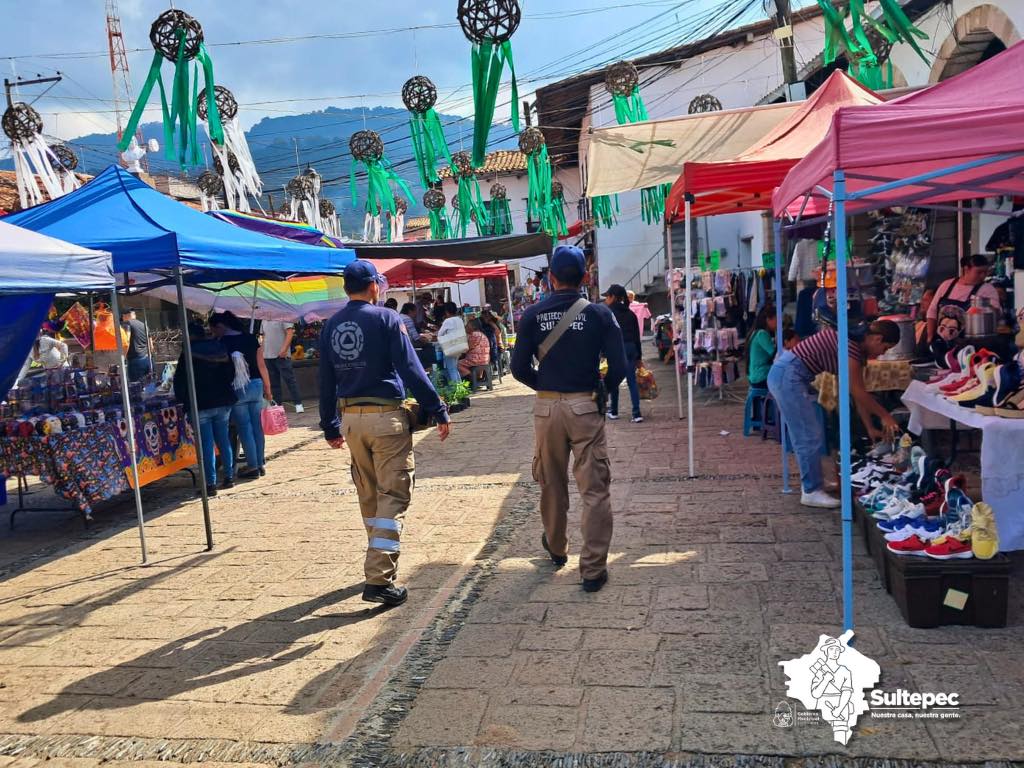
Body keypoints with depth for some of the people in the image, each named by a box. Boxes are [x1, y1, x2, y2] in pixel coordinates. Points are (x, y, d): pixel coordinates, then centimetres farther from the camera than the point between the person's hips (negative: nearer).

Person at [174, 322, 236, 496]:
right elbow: (230, 373, 13)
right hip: (223, 401, 5)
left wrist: (181, 397, 8)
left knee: (206, 444, -2)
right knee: (223, 439, 14)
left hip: (201, 404, -5)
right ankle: (229, 477, 18)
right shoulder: (220, 348, 7)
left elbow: (180, 379, -5)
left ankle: (211, 483, -2)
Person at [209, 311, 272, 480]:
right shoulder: (250, 338, 4)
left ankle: (252, 466, 5)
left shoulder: (222, 343, -9)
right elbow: (261, 365, 7)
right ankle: (260, 463, 18)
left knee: (244, 428, 2)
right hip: (256, 385, 5)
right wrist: (267, 386, 15)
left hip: (236, 388, -5)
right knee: (257, 425, 12)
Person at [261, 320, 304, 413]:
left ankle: (298, 404, -2)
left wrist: (284, 349, -20)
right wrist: (262, 352, 14)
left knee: (289, 379, -5)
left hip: (281, 355, -7)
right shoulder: (264, 320, 15)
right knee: (273, 382, 9)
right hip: (268, 356, 7)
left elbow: (290, 333, -13)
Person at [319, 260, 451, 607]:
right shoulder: (386, 319, -7)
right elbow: (411, 370, -12)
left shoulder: (331, 326, 9)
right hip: (386, 416, -6)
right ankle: (379, 580, -9)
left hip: (350, 419, 6)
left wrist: (330, 426, 19)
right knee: (392, 497, -3)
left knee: (369, 497, 18)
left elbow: (326, 380, 11)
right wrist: (438, 411, -7)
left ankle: (380, 562, 33)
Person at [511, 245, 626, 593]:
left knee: (552, 484, 20)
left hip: (546, 408, 2)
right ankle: (593, 569, 5)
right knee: (595, 489, 4)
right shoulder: (599, 313, -4)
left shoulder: (533, 315, -2)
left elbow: (519, 368, -2)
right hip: (585, 407, -2)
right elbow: (618, 367, -7)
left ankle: (556, 548, 41)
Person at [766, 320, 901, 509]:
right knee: (809, 437, -4)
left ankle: (812, 483, 26)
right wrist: (885, 416, -3)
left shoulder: (857, 347, 12)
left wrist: (870, 428, 17)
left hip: (786, 376, 10)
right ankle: (812, 491, 4)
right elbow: (858, 392, -14)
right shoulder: (852, 344, -17)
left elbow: (858, 394, 16)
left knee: (811, 435, 16)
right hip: (788, 376, -10)